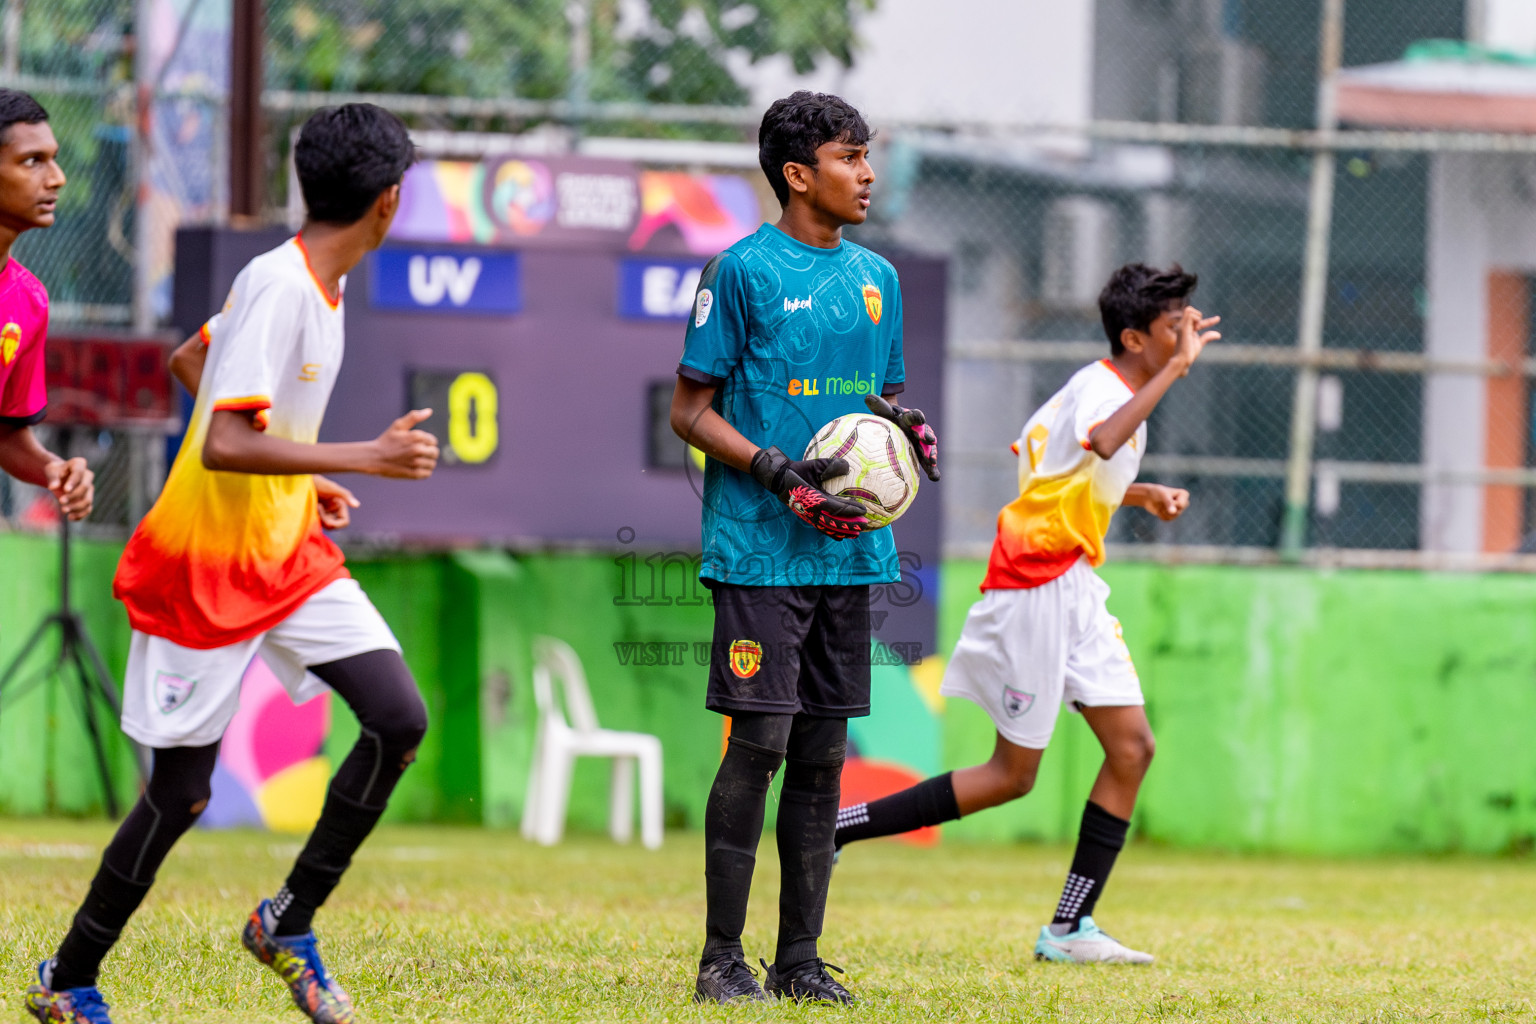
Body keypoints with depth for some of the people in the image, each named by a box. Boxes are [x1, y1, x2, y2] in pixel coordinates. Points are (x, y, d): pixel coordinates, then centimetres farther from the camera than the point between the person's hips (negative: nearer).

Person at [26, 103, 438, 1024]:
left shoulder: (315, 283, 6)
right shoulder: (278, 288, -22)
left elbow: (190, 363, 22)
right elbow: (224, 444, -31)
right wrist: (363, 457, -33)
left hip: (291, 553, 8)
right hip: (204, 568, -8)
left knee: (401, 720, -8)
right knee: (181, 793, -1)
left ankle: (289, 923, 5)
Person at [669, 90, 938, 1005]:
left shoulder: (876, 277, 15)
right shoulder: (744, 272, -5)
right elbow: (691, 411, -4)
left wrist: (906, 424, 1)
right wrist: (782, 474, -17)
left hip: (851, 550, 6)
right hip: (760, 549, -6)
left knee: (824, 754, 6)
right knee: (760, 743, -9)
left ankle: (801, 956, 11)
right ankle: (722, 957, -2)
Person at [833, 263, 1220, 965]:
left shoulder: (1099, 386, 13)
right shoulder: (1104, 389, -17)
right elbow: (1102, 441, -43)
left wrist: (1141, 494, 22)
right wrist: (1177, 366, -43)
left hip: (1073, 590, 10)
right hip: (1035, 588, -10)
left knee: (1131, 747, 0)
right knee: (1011, 776, -3)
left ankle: (1070, 929, 1)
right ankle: (834, 826, 4)